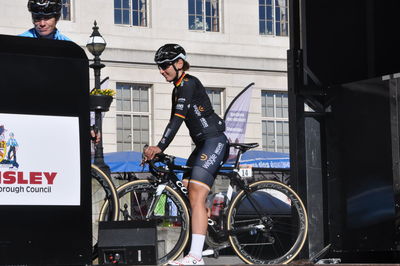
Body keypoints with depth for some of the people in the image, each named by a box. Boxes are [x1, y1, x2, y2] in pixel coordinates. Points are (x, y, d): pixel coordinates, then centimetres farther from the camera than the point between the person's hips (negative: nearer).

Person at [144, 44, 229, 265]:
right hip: (204, 144, 10)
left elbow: (178, 119, -22)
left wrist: (160, 147, -28)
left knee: (196, 196, -18)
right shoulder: (179, 89, 18)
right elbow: (174, 121, 17)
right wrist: (157, 150, 8)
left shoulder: (188, 83, -12)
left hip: (214, 141, -10)